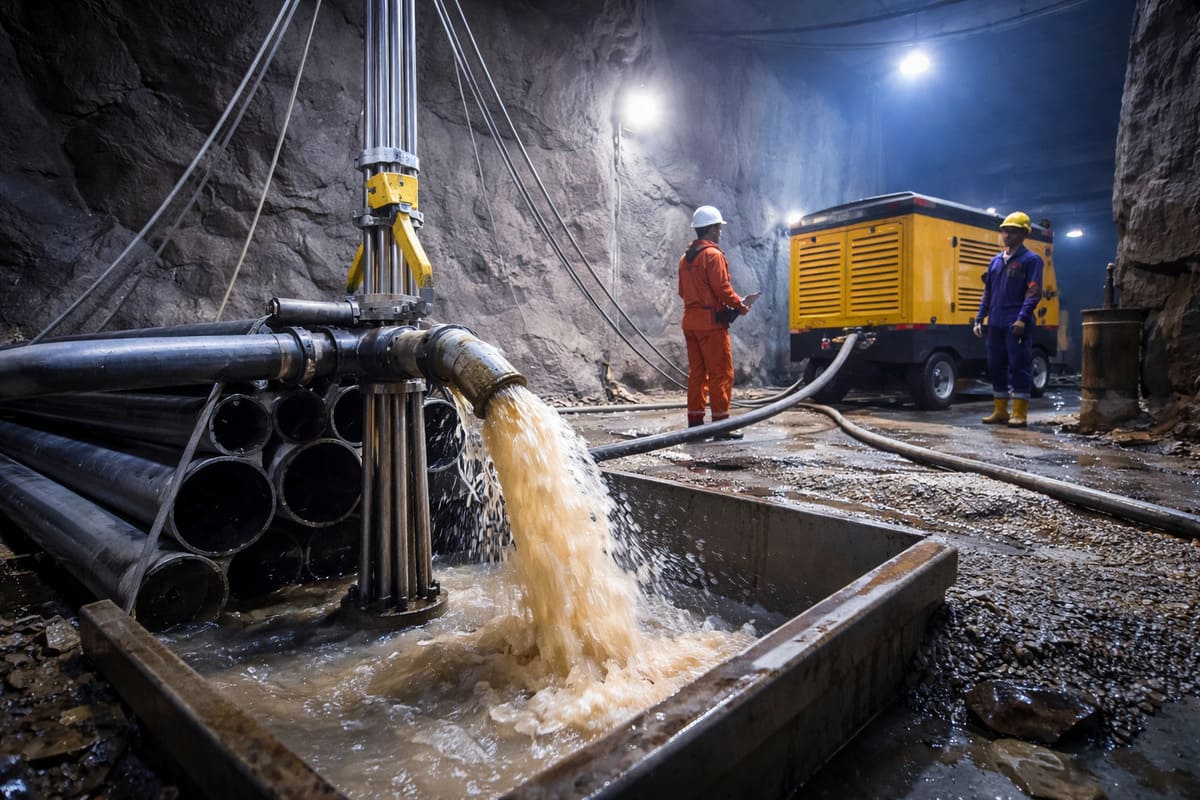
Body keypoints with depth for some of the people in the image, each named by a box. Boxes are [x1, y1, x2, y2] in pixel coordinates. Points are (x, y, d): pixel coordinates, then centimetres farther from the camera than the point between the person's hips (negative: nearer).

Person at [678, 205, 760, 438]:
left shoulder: (686, 258, 16)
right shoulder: (713, 254, -10)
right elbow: (722, 288, -16)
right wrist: (740, 306, -1)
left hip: (690, 320, 9)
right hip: (711, 321, -8)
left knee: (697, 372, 11)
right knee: (721, 373, -4)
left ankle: (695, 421, 12)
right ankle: (721, 424, -4)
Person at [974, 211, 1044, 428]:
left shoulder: (1031, 259, 0)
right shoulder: (996, 261, 17)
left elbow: (1034, 292, -9)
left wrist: (1022, 318, -20)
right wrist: (980, 318, 12)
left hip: (1017, 325, -6)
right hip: (996, 324, 7)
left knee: (1019, 367, -4)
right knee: (995, 366, 9)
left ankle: (1019, 413, 1)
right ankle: (1000, 411, 18)